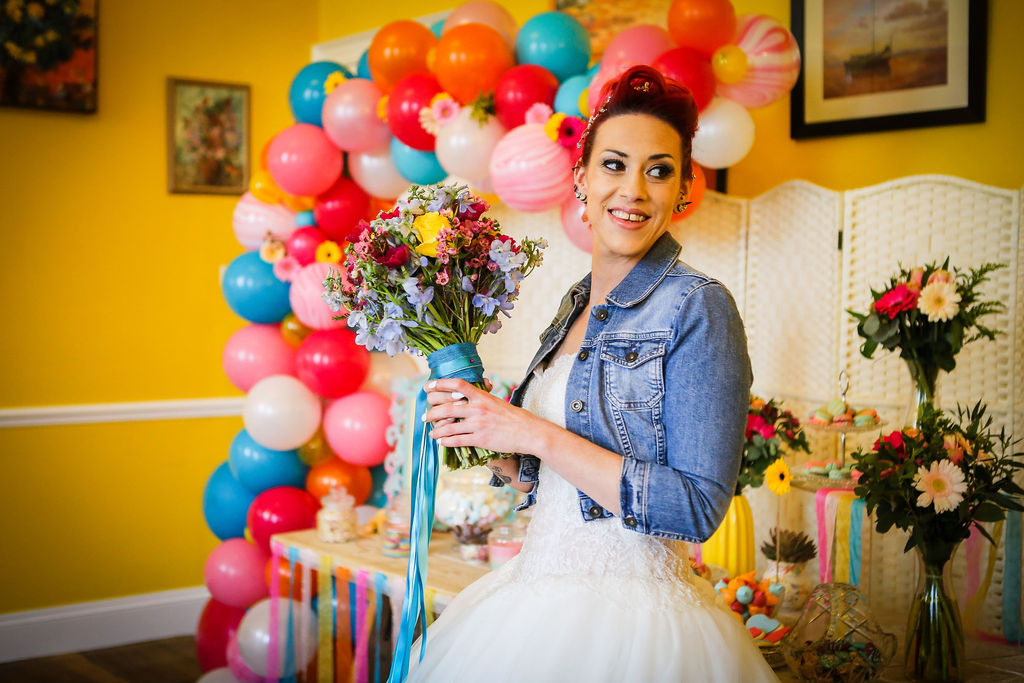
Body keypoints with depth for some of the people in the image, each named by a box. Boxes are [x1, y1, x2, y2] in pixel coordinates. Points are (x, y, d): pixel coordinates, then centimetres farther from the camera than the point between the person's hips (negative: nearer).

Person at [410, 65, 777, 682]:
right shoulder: (577, 305, 8)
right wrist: (486, 431, -3)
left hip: (630, 617, -7)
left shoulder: (698, 307, -14)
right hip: (541, 595, 7)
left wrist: (538, 436, -21)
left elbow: (697, 508, -21)